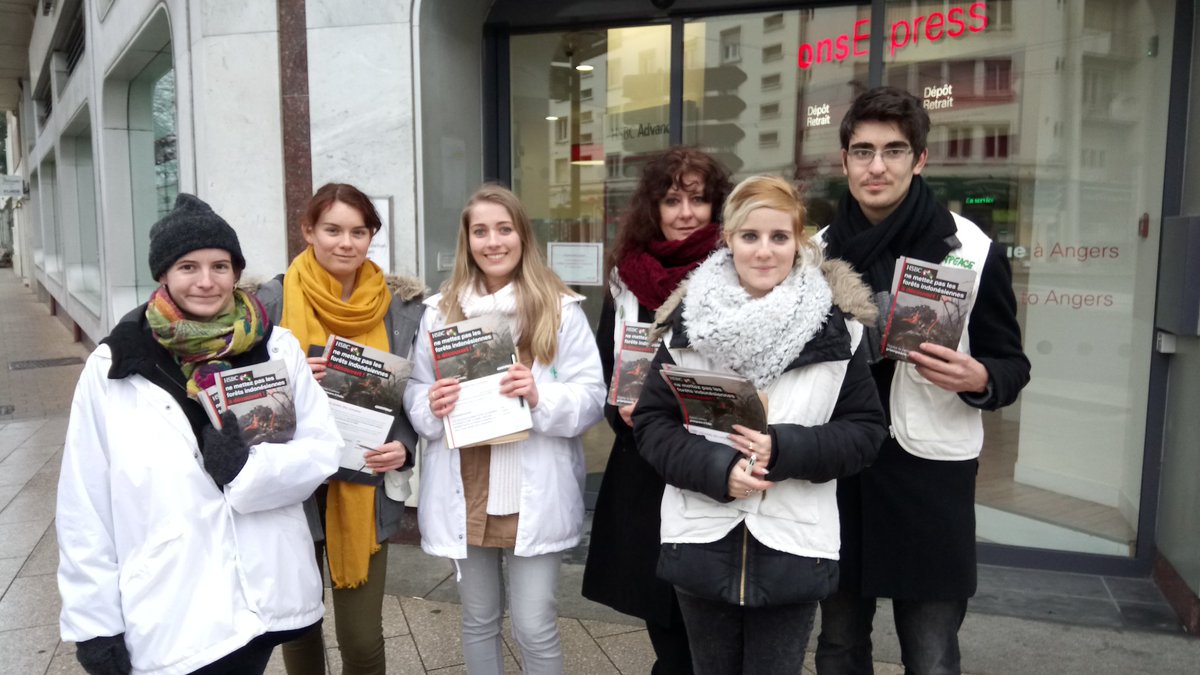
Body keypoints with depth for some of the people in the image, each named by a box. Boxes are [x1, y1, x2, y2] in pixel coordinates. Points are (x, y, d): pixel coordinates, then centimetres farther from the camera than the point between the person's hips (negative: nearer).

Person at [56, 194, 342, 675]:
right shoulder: (112, 368, -6)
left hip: (267, 600, 2)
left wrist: (249, 468, -18)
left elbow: (323, 450, -1)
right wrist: (94, 620, -2)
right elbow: (84, 508, -3)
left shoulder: (277, 348, -2)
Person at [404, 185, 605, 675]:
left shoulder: (561, 308, -3)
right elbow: (414, 392, 8)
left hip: (534, 494, -3)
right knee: (478, 619, 19)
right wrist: (431, 405, -14)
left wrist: (541, 397, -24)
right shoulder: (441, 311, 5)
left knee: (535, 626, 4)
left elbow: (592, 397, -5)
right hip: (466, 492, 3)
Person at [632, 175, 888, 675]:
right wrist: (716, 468, -17)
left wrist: (785, 450, -19)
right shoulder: (690, 321, -1)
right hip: (702, 544, 2)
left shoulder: (836, 327, -4)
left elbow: (866, 431, -2)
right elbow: (650, 423, -1)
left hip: (793, 548, -1)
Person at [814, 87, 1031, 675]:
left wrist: (977, 379, -23)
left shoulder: (971, 250, -7)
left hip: (930, 474, -3)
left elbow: (1012, 364, -1)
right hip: (837, 470, 4)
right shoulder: (820, 249, 4)